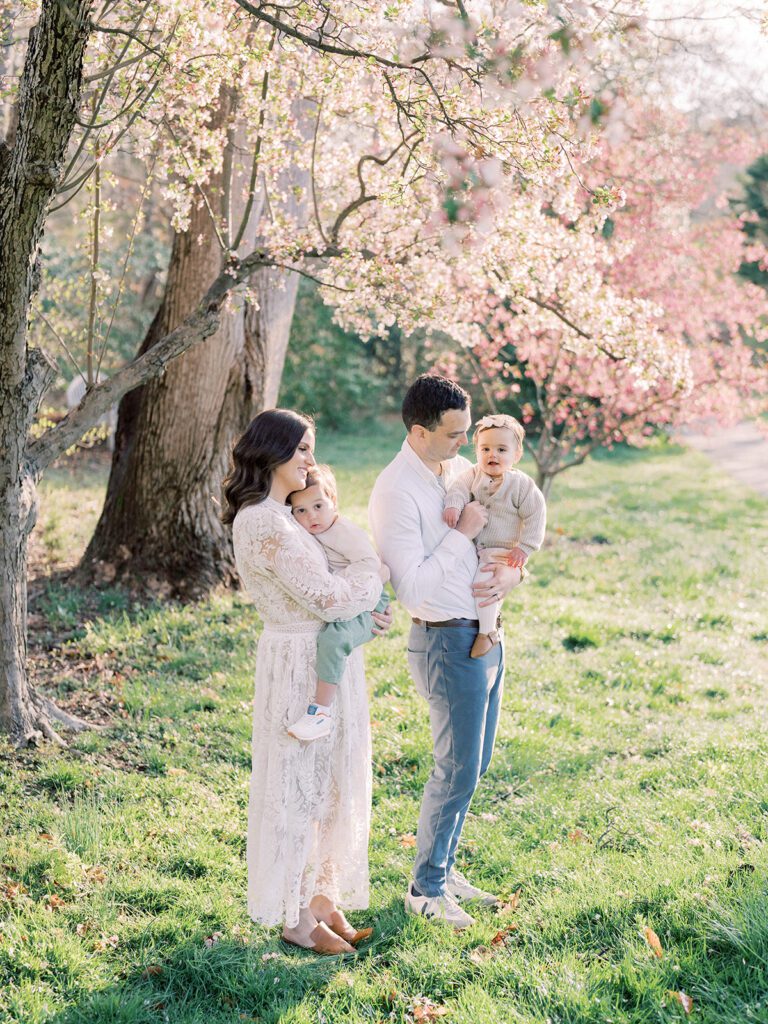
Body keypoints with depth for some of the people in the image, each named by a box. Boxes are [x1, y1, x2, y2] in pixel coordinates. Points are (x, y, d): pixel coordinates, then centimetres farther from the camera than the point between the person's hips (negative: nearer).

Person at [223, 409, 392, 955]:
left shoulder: (285, 516, 12)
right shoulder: (263, 523, -21)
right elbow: (324, 597, -23)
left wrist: (364, 605, -1)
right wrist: (374, 582, -5)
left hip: (330, 659, 10)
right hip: (300, 664, -10)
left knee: (330, 782, 16)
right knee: (299, 786, 1)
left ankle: (322, 898, 29)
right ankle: (298, 917, 14)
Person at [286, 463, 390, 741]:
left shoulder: (345, 531, -16)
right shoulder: (309, 535, 10)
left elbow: (370, 564, -25)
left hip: (365, 609, -10)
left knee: (333, 637, -34)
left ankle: (321, 711, -33)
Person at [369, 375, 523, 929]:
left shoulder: (462, 469, 7)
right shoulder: (396, 491, -19)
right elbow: (412, 587, -23)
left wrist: (511, 571, -5)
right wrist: (462, 534, -18)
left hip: (486, 633, 8)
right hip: (447, 641, -8)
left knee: (475, 763, 16)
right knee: (458, 769, -1)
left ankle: (444, 867, 31)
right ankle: (426, 888, 15)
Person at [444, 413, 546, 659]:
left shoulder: (521, 484, -8)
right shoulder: (473, 475, 1)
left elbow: (535, 516, -8)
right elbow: (459, 488, -14)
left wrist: (524, 547, -14)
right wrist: (453, 505, -36)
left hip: (501, 551, -6)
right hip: (471, 547, 6)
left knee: (483, 582, -26)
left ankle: (487, 631, -12)